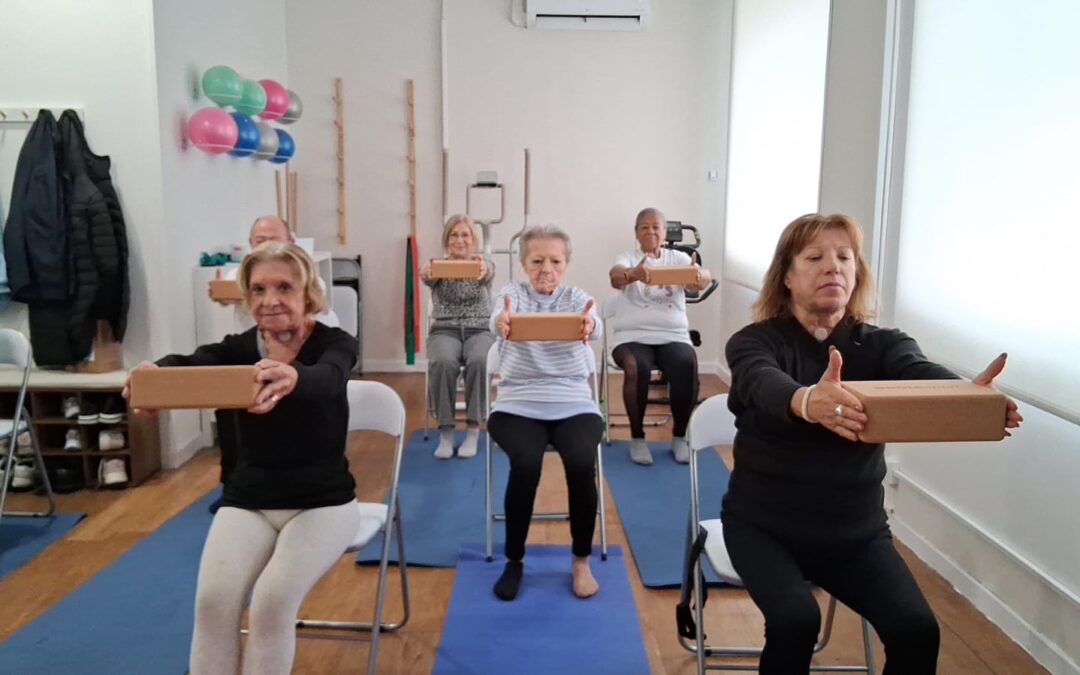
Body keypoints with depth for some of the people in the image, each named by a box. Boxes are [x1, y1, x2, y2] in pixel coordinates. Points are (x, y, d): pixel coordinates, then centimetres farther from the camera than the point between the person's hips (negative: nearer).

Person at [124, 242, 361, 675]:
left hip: (321, 501, -3)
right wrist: (155, 373, -50)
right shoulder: (238, 348, -1)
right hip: (247, 500, 3)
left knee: (272, 601, -24)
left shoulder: (334, 343, -10)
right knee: (212, 600, -20)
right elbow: (191, 364, -25)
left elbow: (327, 378, -36)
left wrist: (291, 377, -61)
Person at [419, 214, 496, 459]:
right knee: (443, 362, -34)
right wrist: (426, 273, -46)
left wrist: (483, 270, -49)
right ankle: (445, 433, -24)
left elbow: (488, 272, -22)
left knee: (479, 361, -35)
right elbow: (429, 276, -20)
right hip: (445, 331, 0)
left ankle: (472, 431, -24)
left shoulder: (484, 264, 4)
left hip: (480, 330, 0)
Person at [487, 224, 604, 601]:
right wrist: (501, 322, -49)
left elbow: (593, 328, -20)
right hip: (517, 405, -1)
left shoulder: (578, 299, 5)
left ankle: (581, 561, -4)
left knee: (582, 464, -27)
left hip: (574, 405, 1)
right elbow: (498, 319, -23)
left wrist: (589, 326, -46)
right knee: (526, 464, -28)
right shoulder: (512, 295, 2)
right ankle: (514, 560, -5)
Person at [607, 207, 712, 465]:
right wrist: (633, 274, -44)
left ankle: (680, 436, -7)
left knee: (687, 366, -29)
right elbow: (615, 277, -19)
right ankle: (637, 437, -11)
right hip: (633, 335, -1)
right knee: (637, 368, -32)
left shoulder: (678, 258, 11)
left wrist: (700, 276, -36)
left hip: (673, 335, 1)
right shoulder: (627, 258, 6)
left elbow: (704, 280, -10)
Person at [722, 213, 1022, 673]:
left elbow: (923, 373, -26)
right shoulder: (755, 341, -12)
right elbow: (765, 383, -34)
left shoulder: (881, 344, -3)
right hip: (765, 525, -2)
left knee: (917, 630, -15)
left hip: (856, 532, 3)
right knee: (794, 620, -26)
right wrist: (809, 402, -58)